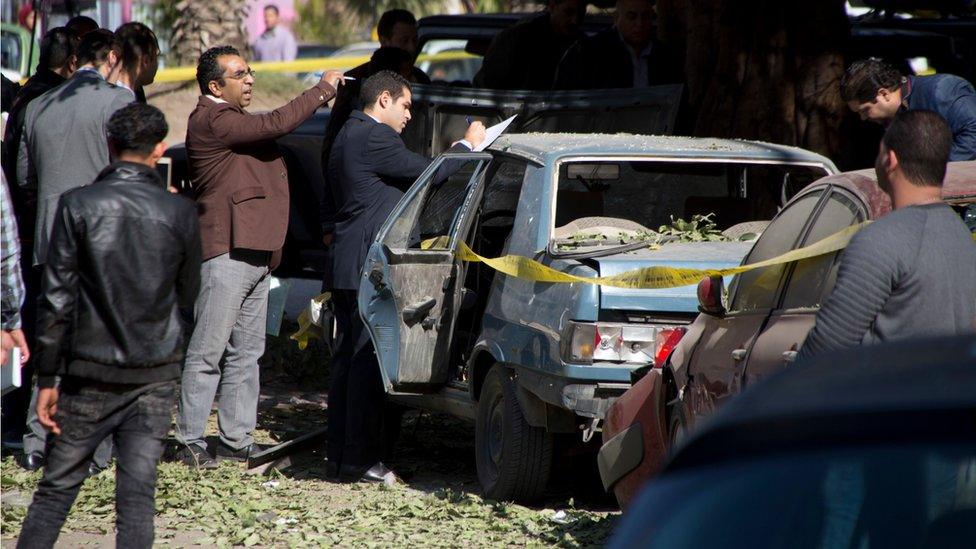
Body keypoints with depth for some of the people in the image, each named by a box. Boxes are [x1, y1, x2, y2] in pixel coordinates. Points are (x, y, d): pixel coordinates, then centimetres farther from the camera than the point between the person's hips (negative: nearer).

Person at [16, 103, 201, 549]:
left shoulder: (78, 205, -8)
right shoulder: (180, 212, -3)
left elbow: (56, 298, -7)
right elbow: (187, 296, 8)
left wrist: (46, 379, -2)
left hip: (91, 374, -1)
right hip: (156, 376, 1)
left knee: (56, 488, 9)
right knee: (137, 494, 3)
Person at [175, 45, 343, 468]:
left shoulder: (233, 119, 22)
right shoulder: (212, 120, -12)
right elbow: (274, 125, -18)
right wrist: (322, 91, -10)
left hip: (254, 251, 10)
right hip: (225, 251, -10)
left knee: (246, 353, 10)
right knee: (208, 352, -7)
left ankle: (237, 439, 14)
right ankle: (191, 441, -4)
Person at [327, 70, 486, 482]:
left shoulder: (348, 136, 19)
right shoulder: (375, 137, -14)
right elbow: (427, 173, -13)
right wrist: (467, 145, 2)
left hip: (347, 268, 11)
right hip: (371, 268, -11)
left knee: (349, 359, 13)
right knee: (368, 362, -8)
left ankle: (340, 455, 16)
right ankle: (359, 459, -7)